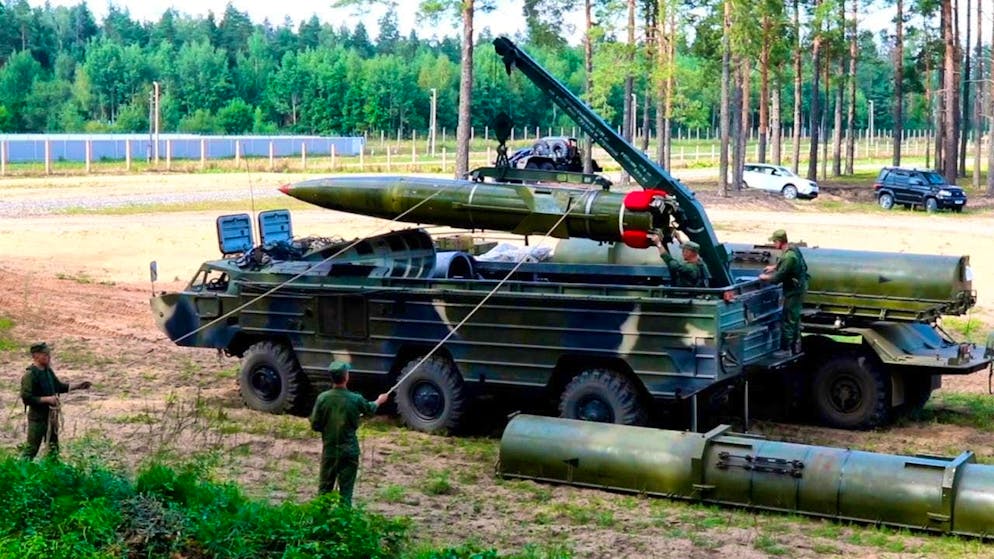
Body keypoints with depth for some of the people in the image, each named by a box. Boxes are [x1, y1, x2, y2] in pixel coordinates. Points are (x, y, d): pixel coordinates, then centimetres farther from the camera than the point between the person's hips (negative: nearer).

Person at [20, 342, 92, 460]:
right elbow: (26, 398, -23)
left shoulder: (48, 371, 7)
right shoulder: (30, 375, -18)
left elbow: (59, 386, 21)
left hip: (51, 415, 8)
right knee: (32, 448, -5)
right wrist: (47, 399, -24)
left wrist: (77, 386, 13)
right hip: (38, 417, -8)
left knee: (53, 446, 17)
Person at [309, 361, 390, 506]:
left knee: (324, 488, 13)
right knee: (346, 491, 6)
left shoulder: (322, 398, -10)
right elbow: (370, 409, 11)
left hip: (329, 450, 1)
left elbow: (315, 425, -5)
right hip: (349, 451, -1)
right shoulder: (356, 399, -11)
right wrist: (379, 401, 34)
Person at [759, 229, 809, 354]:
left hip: (793, 292, -10)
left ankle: (785, 350, 8)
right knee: (794, 319, 21)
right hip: (799, 288, 10)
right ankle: (795, 348, 32)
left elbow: (778, 278, -25)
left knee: (788, 321, 0)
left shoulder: (789, 257, -29)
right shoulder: (793, 248, 2)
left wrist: (765, 277, -9)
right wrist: (774, 266, 16)